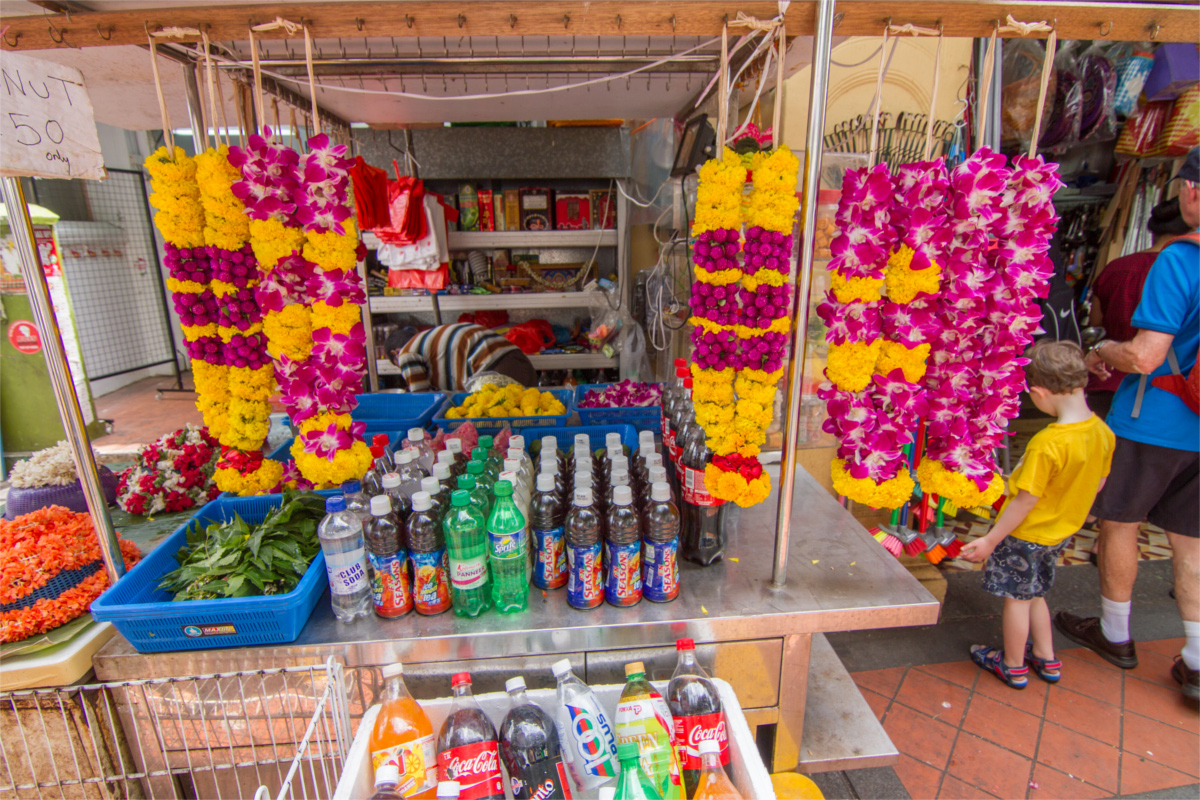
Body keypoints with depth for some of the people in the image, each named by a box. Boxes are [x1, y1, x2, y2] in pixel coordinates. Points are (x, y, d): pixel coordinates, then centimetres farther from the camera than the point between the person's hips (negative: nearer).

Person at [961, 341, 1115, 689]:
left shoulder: (1048, 444, -32)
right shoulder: (1102, 432, -8)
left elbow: (1025, 501, -25)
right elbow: (1097, 484, 7)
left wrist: (990, 540, -15)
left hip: (1026, 534, -8)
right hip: (1060, 533, 8)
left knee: (1016, 598, 12)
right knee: (1034, 594, 26)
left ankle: (1013, 666, 30)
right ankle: (1046, 659, 40)